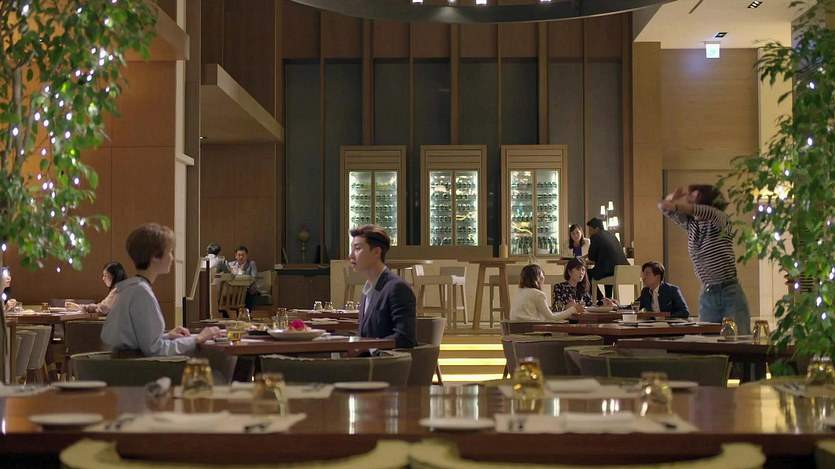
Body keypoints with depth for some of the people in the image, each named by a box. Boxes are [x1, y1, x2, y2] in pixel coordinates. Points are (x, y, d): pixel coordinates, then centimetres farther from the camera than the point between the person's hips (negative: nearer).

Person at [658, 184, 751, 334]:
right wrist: (672, 197, -8)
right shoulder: (691, 224, 11)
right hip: (707, 296, 5)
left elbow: (706, 212, -28)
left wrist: (674, 204, -27)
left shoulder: (721, 221, -6)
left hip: (731, 294, -5)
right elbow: (664, 207, 14)